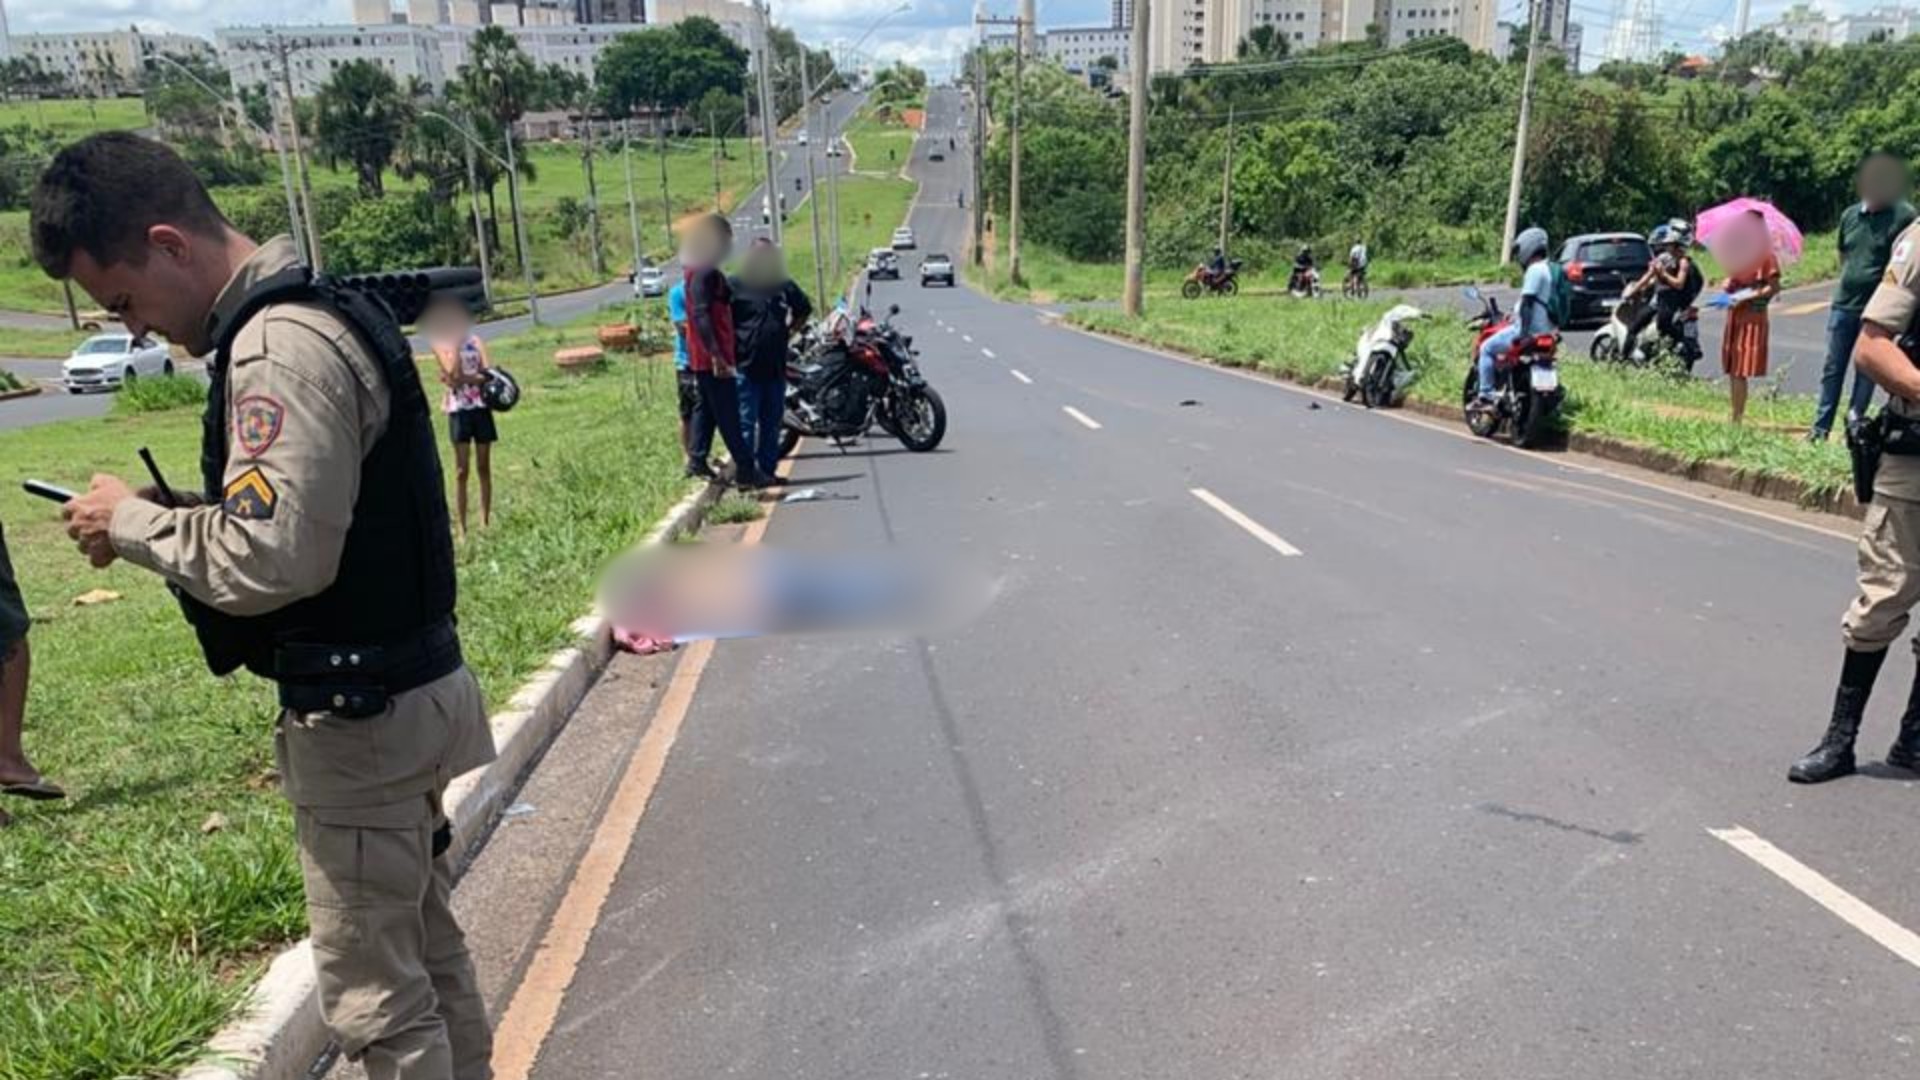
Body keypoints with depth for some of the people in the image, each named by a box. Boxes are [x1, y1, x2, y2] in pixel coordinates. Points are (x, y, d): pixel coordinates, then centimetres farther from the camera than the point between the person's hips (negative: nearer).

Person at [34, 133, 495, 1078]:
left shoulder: (281, 346, -20)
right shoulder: (323, 312, 11)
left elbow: (269, 559, -27)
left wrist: (132, 522, -11)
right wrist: (173, 514, 6)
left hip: (361, 715, -10)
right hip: (406, 688, 10)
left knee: (374, 995, 5)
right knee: (425, 948, 21)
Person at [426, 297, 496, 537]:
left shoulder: (475, 340, 9)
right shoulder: (440, 343, -1)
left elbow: (488, 371, -1)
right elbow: (453, 373, -16)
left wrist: (464, 378, -14)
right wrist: (463, 354, -12)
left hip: (481, 406, 3)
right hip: (459, 409, -3)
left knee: (484, 467, 7)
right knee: (461, 470, -2)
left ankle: (486, 522, 14)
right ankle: (462, 527, 3)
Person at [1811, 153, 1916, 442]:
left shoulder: (1903, 216, -9)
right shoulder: (1850, 215, 7)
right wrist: (1849, 280, 12)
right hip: (1844, 304, 5)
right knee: (1833, 368, 8)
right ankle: (1821, 426, 13)